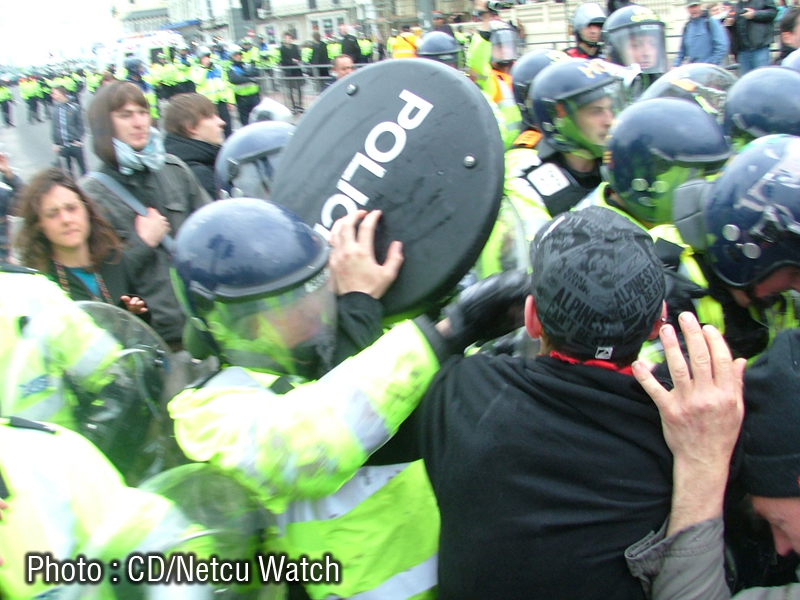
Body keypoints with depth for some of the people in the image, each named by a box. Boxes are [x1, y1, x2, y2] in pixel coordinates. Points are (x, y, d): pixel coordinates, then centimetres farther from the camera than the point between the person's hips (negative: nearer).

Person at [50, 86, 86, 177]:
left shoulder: (74, 108, -7)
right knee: (68, 167, 12)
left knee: (82, 166, 8)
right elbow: (53, 127, 7)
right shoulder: (55, 109, 0)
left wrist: (79, 140, -7)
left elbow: (80, 124, -1)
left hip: (75, 144, -2)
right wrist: (55, 143, 6)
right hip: (63, 145, 2)